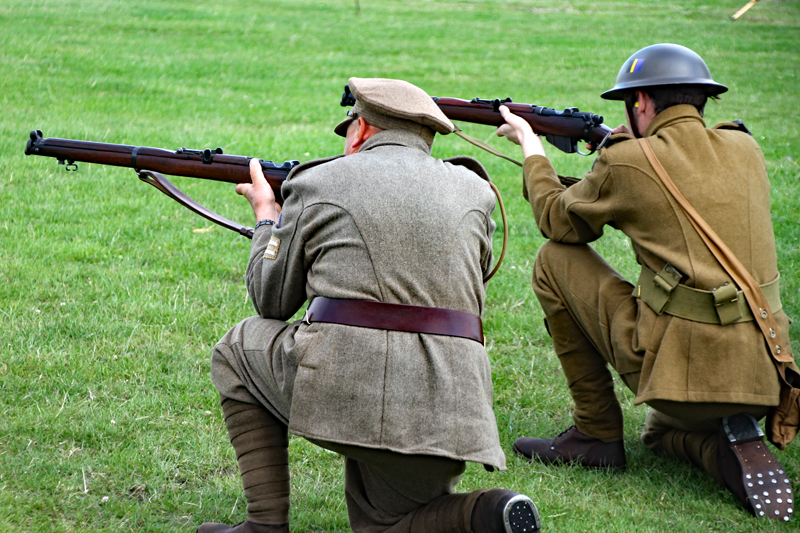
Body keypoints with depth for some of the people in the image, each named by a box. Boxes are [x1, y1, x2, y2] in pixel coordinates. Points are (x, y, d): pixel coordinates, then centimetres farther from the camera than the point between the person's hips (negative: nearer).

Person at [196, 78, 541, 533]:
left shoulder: (318, 182, 9)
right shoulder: (473, 191, 17)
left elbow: (272, 300, 19)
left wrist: (267, 215, 37)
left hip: (346, 385, -4)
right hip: (447, 408, 4)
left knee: (238, 351, 26)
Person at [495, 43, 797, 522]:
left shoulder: (627, 163, -5)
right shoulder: (746, 151, 9)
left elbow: (558, 219, 15)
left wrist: (531, 145, 30)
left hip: (680, 368, -6)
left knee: (555, 259, 13)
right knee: (663, 431, 39)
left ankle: (597, 434, 16)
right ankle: (733, 449, 4)